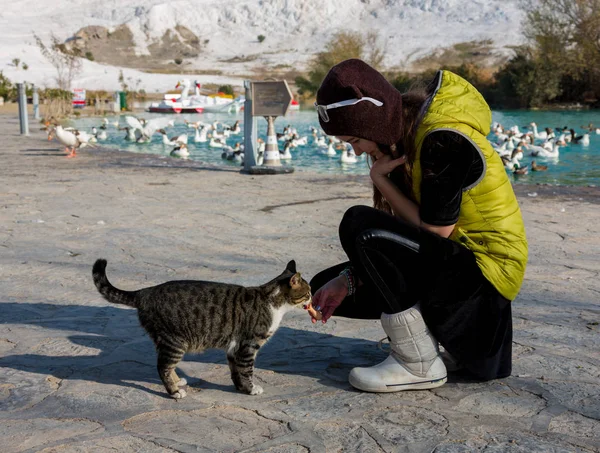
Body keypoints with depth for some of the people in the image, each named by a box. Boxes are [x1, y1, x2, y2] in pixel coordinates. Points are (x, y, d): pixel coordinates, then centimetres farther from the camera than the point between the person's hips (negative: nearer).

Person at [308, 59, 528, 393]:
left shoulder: (444, 140, -24)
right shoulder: (403, 131, 3)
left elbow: (435, 231, -23)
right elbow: (404, 228, 4)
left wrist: (380, 179, -14)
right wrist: (348, 280, -7)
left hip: (486, 270, -9)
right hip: (451, 259, 9)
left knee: (359, 225, -29)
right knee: (325, 289, 5)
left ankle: (420, 365, -14)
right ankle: (449, 332, 11)